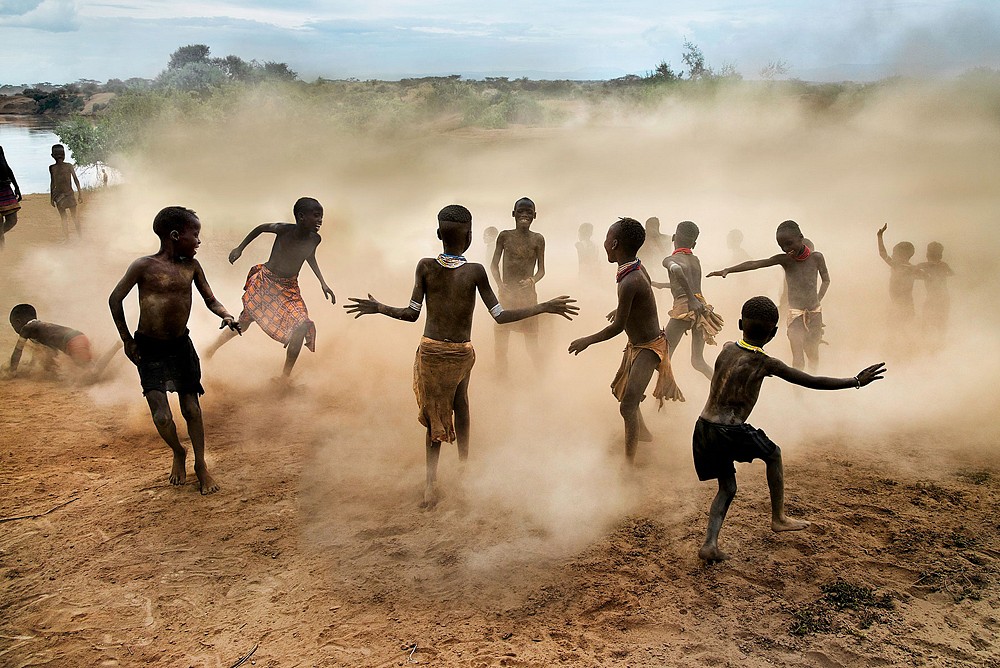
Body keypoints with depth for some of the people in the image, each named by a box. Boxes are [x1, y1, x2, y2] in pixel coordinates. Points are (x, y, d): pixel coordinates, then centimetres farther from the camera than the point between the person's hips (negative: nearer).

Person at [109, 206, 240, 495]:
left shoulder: (191, 266, -2)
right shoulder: (144, 266, -15)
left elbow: (210, 300, 6)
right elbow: (115, 299, -5)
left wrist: (227, 316, -15)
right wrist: (127, 340, -3)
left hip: (181, 345, 4)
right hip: (149, 349, -4)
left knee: (191, 408, 7)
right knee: (162, 417, -8)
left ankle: (201, 465, 24)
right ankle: (178, 454, 23)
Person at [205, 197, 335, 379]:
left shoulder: (315, 239, -9)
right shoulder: (284, 230, -21)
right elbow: (261, 228, -1)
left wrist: (323, 283, 9)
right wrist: (240, 248, 4)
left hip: (290, 289, 3)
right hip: (264, 282, -3)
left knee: (302, 326, -17)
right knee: (243, 324, 5)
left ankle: (285, 377, -6)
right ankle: (212, 349, 33)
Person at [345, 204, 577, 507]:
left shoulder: (425, 266, -8)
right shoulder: (475, 271, -13)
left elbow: (411, 314, -5)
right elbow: (500, 316, -12)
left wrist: (378, 308, 12)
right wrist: (544, 307, -4)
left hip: (430, 351, 1)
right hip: (462, 354, -1)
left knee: (435, 415, 12)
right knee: (460, 401, 26)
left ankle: (431, 482, 8)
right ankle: (463, 462, 36)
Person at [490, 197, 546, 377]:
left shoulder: (538, 239, 1)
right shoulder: (505, 236, 2)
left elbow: (541, 270, 5)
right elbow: (494, 264, 6)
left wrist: (532, 280, -16)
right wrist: (500, 284, -11)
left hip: (528, 293, -1)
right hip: (506, 293, 1)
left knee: (532, 340, 2)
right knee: (501, 337, 5)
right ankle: (501, 377, 19)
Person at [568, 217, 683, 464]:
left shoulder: (629, 282, -31)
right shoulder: (638, 268, -3)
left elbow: (617, 327, -23)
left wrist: (587, 341, -10)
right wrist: (621, 310, 36)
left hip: (647, 348, -10)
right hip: (636, 344, 10)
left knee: (628, 406, -15)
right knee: (620, 389, 27)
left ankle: (629, 464, -10)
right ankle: (642, 432, 48)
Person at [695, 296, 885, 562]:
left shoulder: (726, 349, 6)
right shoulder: (765, 363, -8)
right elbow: (812, 382, -5)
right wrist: (856, 381, 3)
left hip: (703, 428, 5)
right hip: (730, 432, -5)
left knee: (727, 488, 18)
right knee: (773, 454, 24)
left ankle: (710, 543, 2)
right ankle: (778, 518, 33)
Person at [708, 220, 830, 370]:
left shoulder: (816, 257, -3)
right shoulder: (783, 259, -4)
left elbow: (826, 280, 10)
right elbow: (754, 264, -15)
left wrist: (818, 300, -3)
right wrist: (727, 270, -25)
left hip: (815, 311, 1)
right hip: (795, 312, -1)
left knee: (813, 353, 13)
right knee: (797, 358, -9)